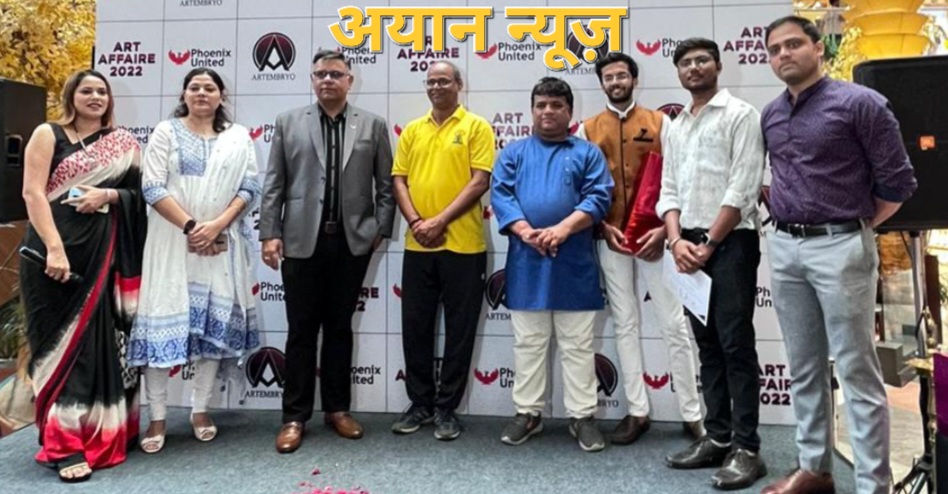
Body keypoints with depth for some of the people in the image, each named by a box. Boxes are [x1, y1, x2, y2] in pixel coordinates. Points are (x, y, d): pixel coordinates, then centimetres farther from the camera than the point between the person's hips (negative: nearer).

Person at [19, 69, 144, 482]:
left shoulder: (122, 142, 12)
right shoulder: (48, 135, 2)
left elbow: (139, 193, 10)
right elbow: (32, 192, -7)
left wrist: (108, 194, -11)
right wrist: (54, 248, -18)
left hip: (103, 252, 3)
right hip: (56, 248, -3)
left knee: (100, 340, 6)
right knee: (62, 340, 0)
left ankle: (100, 431, 20)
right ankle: (64, 443, 3)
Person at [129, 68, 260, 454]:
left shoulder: (239, 137, 10)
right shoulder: (166, 132, 6)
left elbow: (250, 188, 2)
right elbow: (152, 188, -4)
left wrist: (216, 225, -12)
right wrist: (190, 226, -14)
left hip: (221, 243, 2)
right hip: (171, 242, -2)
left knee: (214, 323, 4)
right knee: (164, 322, -3)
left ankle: (201, 410, 17)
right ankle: (157, 418, 6)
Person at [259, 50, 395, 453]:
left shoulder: (372, 125, 8)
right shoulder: (288, 123, 8)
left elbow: (386, 184, 7)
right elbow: (274, 184, 5)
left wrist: (381, 230, 0)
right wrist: (270, 234, -2)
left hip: (353, 242, 1)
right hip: (302, 241, 0)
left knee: (340, 327, 10)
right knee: (301, 330, 5)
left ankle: (337, 408, 22)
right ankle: (295, 416, 14)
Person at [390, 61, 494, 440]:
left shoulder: (476, 127, 1)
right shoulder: (412, 130, 14)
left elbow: (480, 182, -8)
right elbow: (399, 180, 9)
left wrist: (441, 221, -15)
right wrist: (415, 221, -8)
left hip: (463, 245, -4)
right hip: (418, 245, 4)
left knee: (459, 330, 4)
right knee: (415, 327, 8)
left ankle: (446, 408, 17)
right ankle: (420, 402, 23)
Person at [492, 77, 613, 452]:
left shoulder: (587, 153, 9)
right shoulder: (514, 152, 13)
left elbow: (598, 198, -4)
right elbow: (500, 195, 1)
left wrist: (561, 229, -18)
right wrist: (525, 232, -15)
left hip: (574, 264, -1)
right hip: (526, 263, 1)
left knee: (578, 345, 5)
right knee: (528, 344, 9)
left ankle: (582, 416, 15)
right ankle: (528, 412, 20)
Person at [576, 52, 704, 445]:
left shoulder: (660, 122, 5)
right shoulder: (588, 129, 8)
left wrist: (665, 227, -11)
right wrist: (603, 227, -8)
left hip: (654, 237, -1)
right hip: (611, 238, 2)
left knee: (674, 324, 1)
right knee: (625, 324, 8)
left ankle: (692, 413, 13)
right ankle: (637, 411, 18)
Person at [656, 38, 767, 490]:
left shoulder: (740, 115, -1)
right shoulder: (675, 127, 18)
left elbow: (743, 188, -10)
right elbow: (668, 191, 13)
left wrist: (709, 244, -12)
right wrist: (677, 241, -4)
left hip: (731, 241, -6)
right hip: (690, 244, 6)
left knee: (736, 343, -6)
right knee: (707, 344, 9)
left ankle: (746, 447, 2)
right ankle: (717, 437, 18)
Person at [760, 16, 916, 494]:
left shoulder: (860, 103, -7)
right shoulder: (771, 115, 11)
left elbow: (897, 182, -6)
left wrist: (853, 229, 2)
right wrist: (780, 208, 10)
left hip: (839, 248, -6)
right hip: (784, 248, 6)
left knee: (857, 371, -1)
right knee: (804, 368, 13)